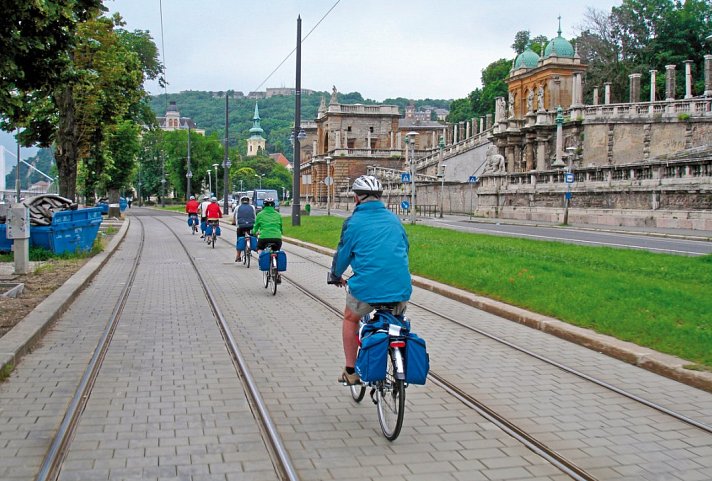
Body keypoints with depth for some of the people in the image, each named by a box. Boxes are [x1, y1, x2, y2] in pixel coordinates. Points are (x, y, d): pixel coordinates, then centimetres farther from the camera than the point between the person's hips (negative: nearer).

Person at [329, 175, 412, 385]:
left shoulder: (353, 222, 1)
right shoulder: (394, 219, 14)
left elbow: (343, 254, 9)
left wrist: (336, 276, 29)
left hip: (366, 288, -3)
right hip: (400, 287, 3)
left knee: (350, 319, 24)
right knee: (397, 319, 32)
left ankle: (351, 372, 24)